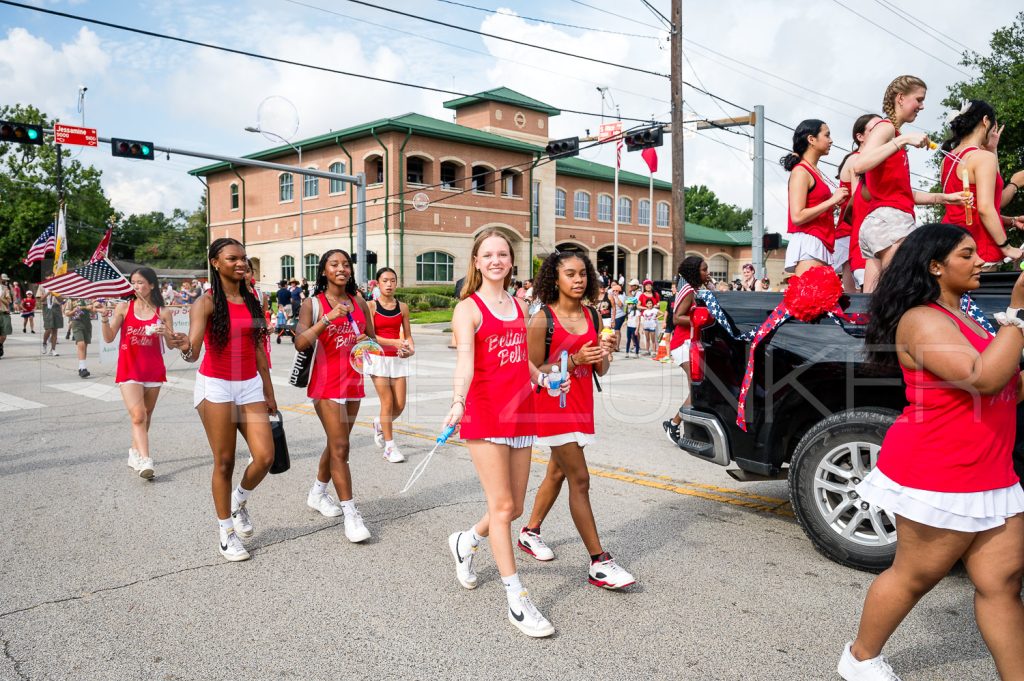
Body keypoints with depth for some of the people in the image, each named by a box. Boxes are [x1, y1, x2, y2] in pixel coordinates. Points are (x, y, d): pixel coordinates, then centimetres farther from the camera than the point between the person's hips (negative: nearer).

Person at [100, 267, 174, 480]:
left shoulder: (162, 312, 3)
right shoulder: (124, 307, 2)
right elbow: (109, 338, 0)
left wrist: (165, 332, -14)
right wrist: (104, 318, -16)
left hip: (153, 370, 2)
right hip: (129, 369, -2)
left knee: (146, 416, 12)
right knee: (138, 416, -14)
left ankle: (135, 452, 31)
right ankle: (144, 461, -19)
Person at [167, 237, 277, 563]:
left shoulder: (252, 300, 8)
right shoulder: (206, 303, -8)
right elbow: (193, 350, -20)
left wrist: (269, 391, 14)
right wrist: (185, 347, -44)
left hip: (250, 386, 5)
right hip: (216, 386, -5)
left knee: (265, 456, -5)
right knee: (224, 461, 0)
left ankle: (239, 501, 25)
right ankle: (226, 531, 16)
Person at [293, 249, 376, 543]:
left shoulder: (359, 302, 8)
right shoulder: (312, 303, -5)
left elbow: (372, 338, 17)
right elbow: (300, 343, -17)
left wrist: (365, 341, -6)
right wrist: (328, 318, -25)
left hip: (353, 381, 5)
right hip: (326, 383, -5)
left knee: (336, 442, 16)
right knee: (340, 447, -9)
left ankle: (317, 493, 37)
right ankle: (351, 514, -4)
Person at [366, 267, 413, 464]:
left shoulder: (402, 307, 6)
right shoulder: (371, 306, -4)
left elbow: (407, 335, 9)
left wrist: (411, 348, -12)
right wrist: (394, 342, -21)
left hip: (398, 359, 4)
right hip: (379, 358, -3)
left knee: (400, 405, 2)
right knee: (387, 403, -4)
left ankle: (380, 423, 35)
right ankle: (389, 447, 8)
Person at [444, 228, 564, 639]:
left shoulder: (520, 307, 13)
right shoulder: (468, 309, -6)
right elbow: (464, 359, -22)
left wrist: (543, 379, 5)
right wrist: (458, 402, -38)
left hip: (521, 415, 7)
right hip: (483, 416, -6)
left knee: (515, 508, 12)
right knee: (502, 507, -5)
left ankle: (465, 542, 41)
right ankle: (516, 601, 5)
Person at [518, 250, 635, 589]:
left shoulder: (592, 317, 5)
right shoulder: (542, 320, -13)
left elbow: (601, 371, 10)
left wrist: (604, 354, -13)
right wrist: (574, 360, -21)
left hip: (581, 405, 7)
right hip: (553, 405, -7)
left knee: (557, 473, 18)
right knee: (580, 480, -9)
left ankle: (530, 532, 38)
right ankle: (599, 563, -3)